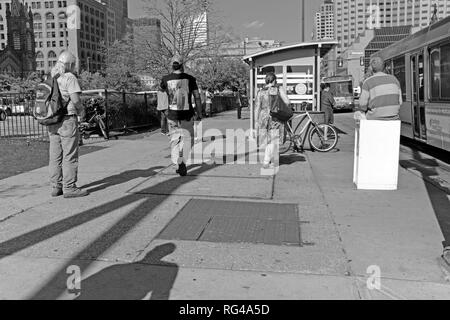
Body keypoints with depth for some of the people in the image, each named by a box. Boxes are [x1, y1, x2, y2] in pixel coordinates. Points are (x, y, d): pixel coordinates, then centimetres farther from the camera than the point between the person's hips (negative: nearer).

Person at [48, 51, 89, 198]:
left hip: (53, 122, 8)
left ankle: (56, 187, 15)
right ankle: (69, 187, -1)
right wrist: (82, 110, 1)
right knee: (69, 155, -3)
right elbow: (75, 99, -17)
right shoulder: (69, 77, -9)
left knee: (55, 156, 10)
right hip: (67, 120, -7)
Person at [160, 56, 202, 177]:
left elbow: (162, 89, 23)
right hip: (187, 115, -1)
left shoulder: (166, 79, -1)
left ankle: (179, 163, -4)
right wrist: (199, 113, 5)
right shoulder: (190, 78, -3)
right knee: (188, 139, 12)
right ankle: (182, 163, -1)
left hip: (172, 115, 1)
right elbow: (197, 97, -3)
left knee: (174, 140, 11)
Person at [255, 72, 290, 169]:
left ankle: (271, 161, 27)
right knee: (272, 141, 4)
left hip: (263, 117, 3)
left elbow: (257, 107, 1)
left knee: (267, 141, 17)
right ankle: (266, 163, 1)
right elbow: (287, 102, -10)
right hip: (275, 118, -3)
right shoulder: (279, 90, -4)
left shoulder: (260, 92, 2)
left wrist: (256, 122, 6)